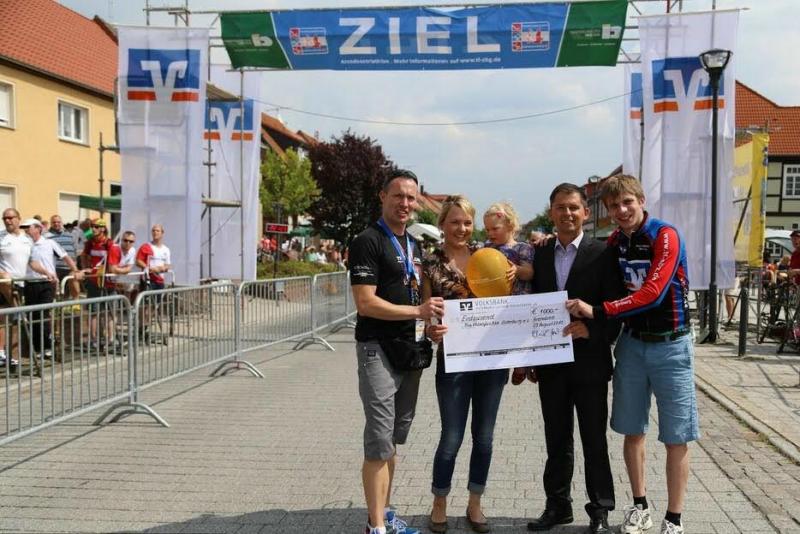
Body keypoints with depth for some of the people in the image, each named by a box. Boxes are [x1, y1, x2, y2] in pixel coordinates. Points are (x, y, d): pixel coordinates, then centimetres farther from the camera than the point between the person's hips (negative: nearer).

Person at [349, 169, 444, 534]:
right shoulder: (368, 241, -10)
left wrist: (426, 325, 6)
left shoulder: (413, 245, 15)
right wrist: (418, 311, -21)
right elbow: (366, 303, -18)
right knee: (379, 441, -6)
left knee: (395, 437, 15)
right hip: (378, 349, -8)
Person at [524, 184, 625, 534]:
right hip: (550, 363, 4)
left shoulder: (602, 254, -5)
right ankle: (557, 505, 26)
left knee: (594, 440, 7)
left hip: (589, 362, -4)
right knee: (557, 440, 14)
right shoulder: (540, 255, 8)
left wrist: (591, 330, -23)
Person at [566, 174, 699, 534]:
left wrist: (597, 312, -25)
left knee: (676, 436, 2)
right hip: (631, 343, 5)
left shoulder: (665, 236, -15)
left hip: (670, 345, -5)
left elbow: (652, 293, -24)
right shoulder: (614, 242, 4)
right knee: (632, 431, 11)